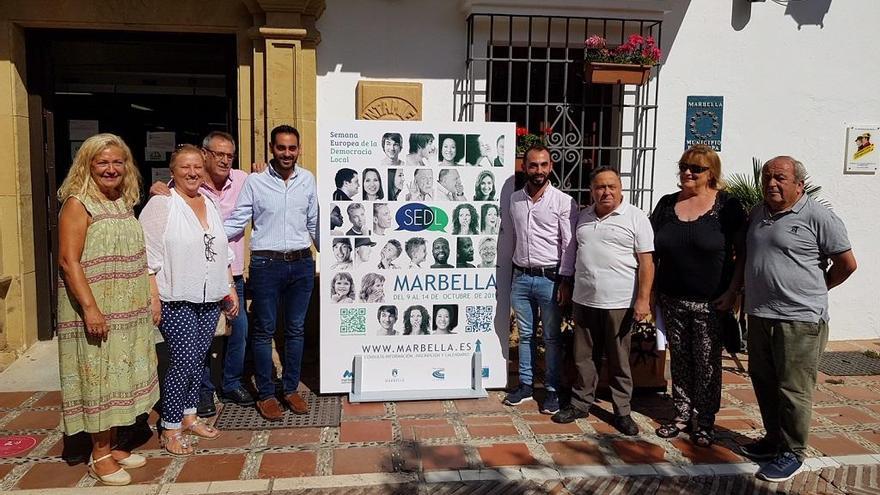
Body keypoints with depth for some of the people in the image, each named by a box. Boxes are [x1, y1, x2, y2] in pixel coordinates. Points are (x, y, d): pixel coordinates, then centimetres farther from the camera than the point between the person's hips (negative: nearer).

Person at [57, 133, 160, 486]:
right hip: (95, 312, -7)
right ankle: (99, 455, 16)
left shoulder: (125, 204, 12)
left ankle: (112, 446, 27)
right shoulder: (78, 204, -10)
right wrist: (90, 308, -23)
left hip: (128, 312, 7)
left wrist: (151, 300, 16)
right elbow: (68, 261, -17)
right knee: (98, 378, 2)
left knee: (118, 378, 14)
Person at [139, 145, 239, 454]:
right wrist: (153, 298, -17)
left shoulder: (210, 203, 13)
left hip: (210, 300, 6)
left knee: (199, 359, 13)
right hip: (176, 301, -6)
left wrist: (231, 288, 16)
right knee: (183, 361, -7)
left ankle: (189, 416, 28)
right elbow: (148, 254, -12)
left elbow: (223, 251, 19)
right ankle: (170, 430, 8)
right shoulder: (161, 204, -7)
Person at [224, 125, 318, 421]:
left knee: (295, 329, 11)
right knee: (264, 330, 6)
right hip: (266, 264, -3)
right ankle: (265, 394, 18)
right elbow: (236, 222, -2)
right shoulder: (255, 182, -2)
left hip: (302, 264, 3)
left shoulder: (308, 180, 6)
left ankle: (291, 389, 24)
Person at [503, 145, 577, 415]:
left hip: (549, 278, -4)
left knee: (551, 337, 6)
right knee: (526, 334, 13)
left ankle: (552, 390, 17)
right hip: (521, 277, 4)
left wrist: (564, 281, -12)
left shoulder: (563, 201, -7)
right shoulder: (514, 199, 7)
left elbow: (569, 245, -8)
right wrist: (511, 275, 14)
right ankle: (525, 385, 25)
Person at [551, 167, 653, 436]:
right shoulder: (583, 216, 10)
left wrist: (643, 299, -14)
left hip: (618, 303, -4)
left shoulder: (635, 217, -6)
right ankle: (581, 403, 27)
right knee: (583, 356, 13)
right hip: (583, 300, 5)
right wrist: (566, 284, 19)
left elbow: (646, 261, -9)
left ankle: (622, 411, 20)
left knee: (619, 361, 7)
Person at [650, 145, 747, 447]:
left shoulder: (727, 206, -6)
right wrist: (650, 290, 7)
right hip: (672, 300, 4)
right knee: (680, 360, 13)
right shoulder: (667, 204, 7)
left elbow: (743, 253, -4)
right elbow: (653, 250, 12)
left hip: (711, 303, -4)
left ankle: (706, 422, 20)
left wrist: (733, 290, -11)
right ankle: (682, 416, 26)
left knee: (707, 364, 5)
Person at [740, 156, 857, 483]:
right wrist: (736, 291, 16)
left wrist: (815, 289, 5)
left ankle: (792, 452, 15)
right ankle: (774, 438, 33)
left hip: (799, 320, -7)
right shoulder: (757, 213, 12)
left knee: (793, 390, 1)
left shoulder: (818, 217, -9)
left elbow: (847, 264, -5)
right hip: (760, 315, 7)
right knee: (763, 383, 17)